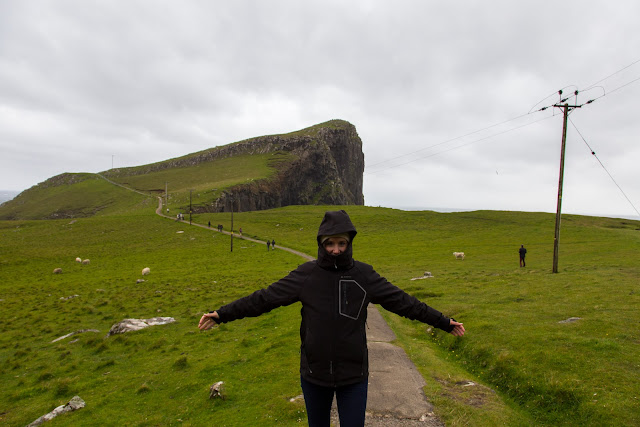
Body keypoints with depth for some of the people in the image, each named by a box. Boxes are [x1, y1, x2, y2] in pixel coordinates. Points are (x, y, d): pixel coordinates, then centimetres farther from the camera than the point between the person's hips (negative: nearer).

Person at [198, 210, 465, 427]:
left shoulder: (364, 275, -7)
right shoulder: (305, 275, -9)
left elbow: (403, 301, -2)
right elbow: (264, 298, -9)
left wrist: (443, 322, 0)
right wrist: (221, 314, -12)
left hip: (353, 376, 0)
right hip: (314, 374, 1)